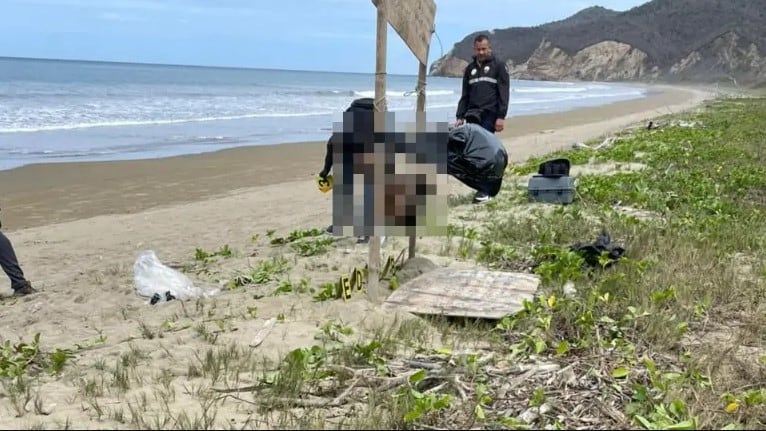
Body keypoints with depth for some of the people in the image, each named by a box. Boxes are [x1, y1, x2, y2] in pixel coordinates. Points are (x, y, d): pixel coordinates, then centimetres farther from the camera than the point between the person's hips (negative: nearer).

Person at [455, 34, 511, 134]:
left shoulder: (499, 66, 4)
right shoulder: (469, 69, 19)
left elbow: (504, 94, -2)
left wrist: (501, 117, -11)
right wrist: (460, 117, 11)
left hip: (490, 115, -4)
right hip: (472, 114, 5)